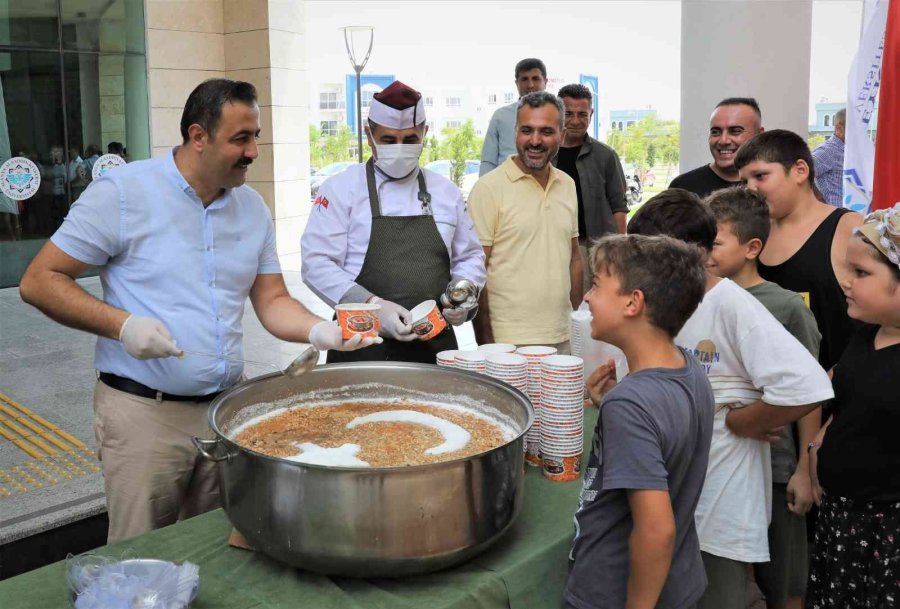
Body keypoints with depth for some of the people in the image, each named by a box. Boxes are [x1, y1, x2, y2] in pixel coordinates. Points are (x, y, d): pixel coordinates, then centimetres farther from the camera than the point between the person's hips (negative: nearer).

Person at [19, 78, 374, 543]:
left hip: (227, 407, 5)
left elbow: (272, 301, 9)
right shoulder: (123, 192, -10)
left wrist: (320, 330, -11)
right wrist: (122, 324, -21)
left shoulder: (253, 207, 7)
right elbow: (38, 281, -7)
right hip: (143, 412, -4)